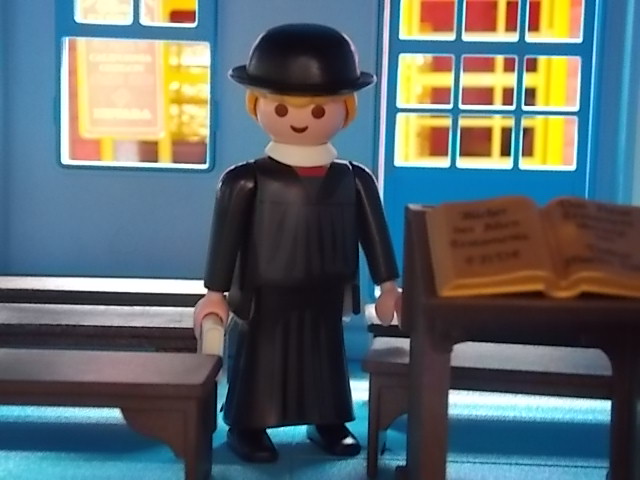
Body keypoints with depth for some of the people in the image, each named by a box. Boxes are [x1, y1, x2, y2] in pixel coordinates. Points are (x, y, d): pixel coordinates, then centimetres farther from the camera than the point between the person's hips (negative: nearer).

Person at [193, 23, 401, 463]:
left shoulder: (354, 180, -5)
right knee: (261, 355, 8)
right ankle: (248, 425, 23)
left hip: (326, 297, 3)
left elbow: (374, 232, 4)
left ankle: (329, 422, 32)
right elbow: (226, 237, -9)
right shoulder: (247, 181, -14)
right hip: (267, 298, -3)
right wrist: (215, 293, -6)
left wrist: (388, 284, 8)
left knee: (327, 354, 15)